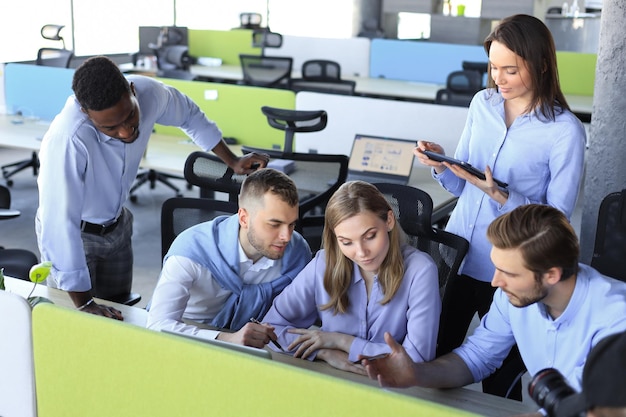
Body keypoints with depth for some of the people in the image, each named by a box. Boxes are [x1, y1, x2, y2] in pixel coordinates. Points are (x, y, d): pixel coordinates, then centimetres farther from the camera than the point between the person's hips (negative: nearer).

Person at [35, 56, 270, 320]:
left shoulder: (149, 93, -24)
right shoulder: (67, 140, -41)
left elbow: (188, 115, 1)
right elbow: (60, 225, -39)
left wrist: (232, 161, 5)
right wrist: (83, 303, -37)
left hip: (117, 224, 5)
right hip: (74, 234, -5)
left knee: (119, 313, 15)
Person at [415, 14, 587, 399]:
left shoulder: (565, 131, -13)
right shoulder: (483, 103, 2)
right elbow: (460, 187, 9)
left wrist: (499, 194, -24)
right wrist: (441, 165, -12)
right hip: (455, 256, 4)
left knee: (500, 381, 11)